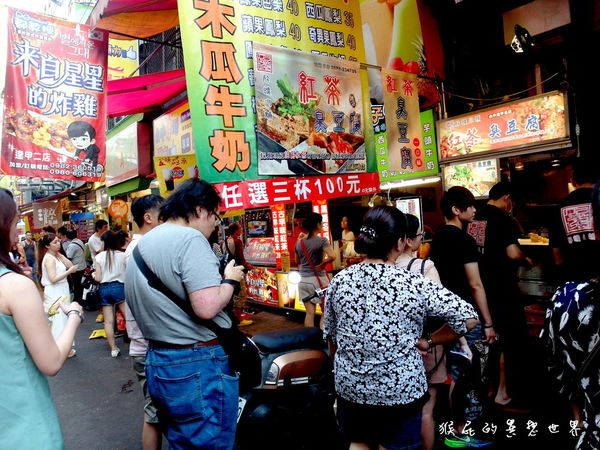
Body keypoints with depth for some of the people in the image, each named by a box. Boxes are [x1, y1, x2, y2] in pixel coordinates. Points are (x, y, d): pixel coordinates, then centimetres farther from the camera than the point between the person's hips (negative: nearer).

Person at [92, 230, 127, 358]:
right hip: (118, 287, -2)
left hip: (104, 289, 2)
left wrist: (93, 274, 19)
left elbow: (98, 278, -1)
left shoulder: (99, 257, -1)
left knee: (108, 321, 7)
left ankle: (113, 348, 12)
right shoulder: (122, 255, -4)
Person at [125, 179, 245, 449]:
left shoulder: (142, 244, 12)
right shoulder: (189, 238, -17)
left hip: (158, 365, 10)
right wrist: (230, 279, -7)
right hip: (198, 368, -9)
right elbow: (207, 307, -27)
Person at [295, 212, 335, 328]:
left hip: (303, 280, 5)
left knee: (310, 312, 10)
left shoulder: (299, 242, 3)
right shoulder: (322, 240, -12)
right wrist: (321, 264, -12)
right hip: (318, 279, -5)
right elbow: (332, 256, -29)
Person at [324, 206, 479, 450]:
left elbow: (331, 336, 4)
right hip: (400, 389, -3)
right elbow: (469, 318, -17)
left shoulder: (339, 280, -7)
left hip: (350, 386, 3)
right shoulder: (413, 285, -19)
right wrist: (429, 341, -4)